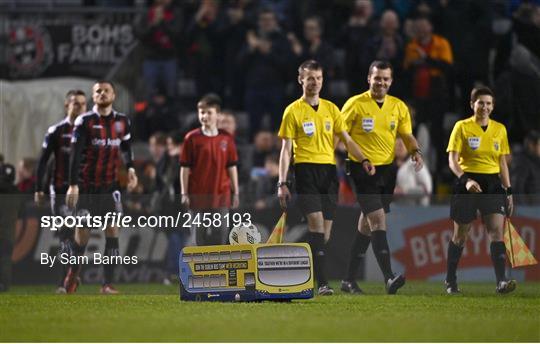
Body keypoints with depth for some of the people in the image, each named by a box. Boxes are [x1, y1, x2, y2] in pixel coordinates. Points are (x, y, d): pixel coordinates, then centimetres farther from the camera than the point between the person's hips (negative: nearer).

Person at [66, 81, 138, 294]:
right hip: (86, 186, -2)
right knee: (82, 231, 0)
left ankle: (107, 283, -5)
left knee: (112, 230, -7)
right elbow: (75, 154, -9)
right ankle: (74, 271, 26)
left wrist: (130, 168, 4)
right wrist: (73, 184, -15)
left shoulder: (122, 122, 6)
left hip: (110, 185, 2)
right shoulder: (84, 122, -6)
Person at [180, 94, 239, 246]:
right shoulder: (192, 138, -1)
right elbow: (185, 168, 1)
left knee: (220, 232, 0)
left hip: (221, 194, 1)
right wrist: (184, 193, -3)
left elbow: (232, 167, 8)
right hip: (199, 194, -1)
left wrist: (235, 193, 7)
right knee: (201, 232, 5)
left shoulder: (226, 139, 4)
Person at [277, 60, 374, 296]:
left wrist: (363, 160, -2)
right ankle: (322, 283, -22)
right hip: (306, 168, -5)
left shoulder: (331, 108, 14)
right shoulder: (293, 111, 2)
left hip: (329, 170, 5)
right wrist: (282, 183, -6)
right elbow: (286, 149, 0)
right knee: (316, 221, -18)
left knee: (325, 230, 2)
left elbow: (346, 139, 15)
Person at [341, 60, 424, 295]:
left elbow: (407, 136, 12)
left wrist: (416, 152, -8)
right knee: (378, 219, -17)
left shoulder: (399, 107, 9)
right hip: (362, 169, -5)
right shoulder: (355, 104, -5)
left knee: (367, 225, 10)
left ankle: (349, 280, 18)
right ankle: (389, 278, -24)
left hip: (387, 169, 6)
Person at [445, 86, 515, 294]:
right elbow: (452, 161, -7)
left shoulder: (499, 129, 11)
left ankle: (501, 281, -20)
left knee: (497, 230, -13)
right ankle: (450, 281, 20)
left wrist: (508, 191, 11)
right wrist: (466, 180, -23)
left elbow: (502, 163, 16)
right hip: (468, 183, -3)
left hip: (493, 183, 3)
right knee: (461, 234, 5)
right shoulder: (462, 127, -1)